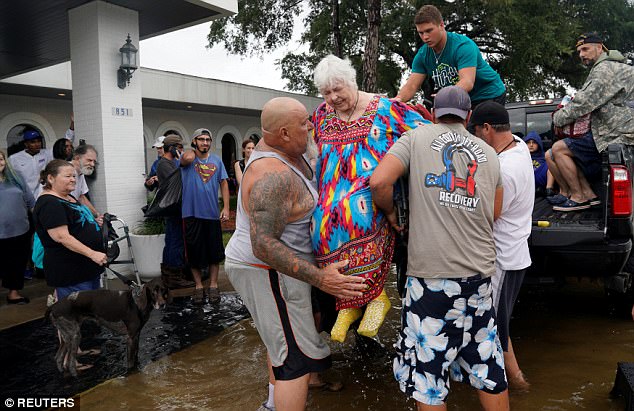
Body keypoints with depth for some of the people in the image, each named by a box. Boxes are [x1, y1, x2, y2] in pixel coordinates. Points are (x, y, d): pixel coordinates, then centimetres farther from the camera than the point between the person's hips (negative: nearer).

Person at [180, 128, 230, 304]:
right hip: (192, 213, -2)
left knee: (214, 252, 7)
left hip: (213, 213, 2)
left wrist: (226, 207, -2)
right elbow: (188, 158, -25)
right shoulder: (187, 157, 0)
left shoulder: (217, 160, 9)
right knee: (194, 252, 5)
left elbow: (224, 184, 8)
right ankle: (198, 286, 20)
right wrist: (193, 150, -2)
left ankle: (213, 286, 20)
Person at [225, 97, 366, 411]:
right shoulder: (274, 175, -28)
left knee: (282, 339, 26)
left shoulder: (275, 146, 2)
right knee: (298, 359, -5)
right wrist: (319, 278, -35)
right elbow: (263, 244, -33)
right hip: (269, 272, -11)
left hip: (270, 268, 11)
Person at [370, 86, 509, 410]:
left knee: (428, 375, 7)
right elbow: (495, 213, 19)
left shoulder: (417, 138, 1)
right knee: (488, 370, 18)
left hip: (431, 272, -5)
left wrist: (390, 212, 4)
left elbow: (379, 181, -13)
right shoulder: (488, 153, 14)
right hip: (480, 273, 5)